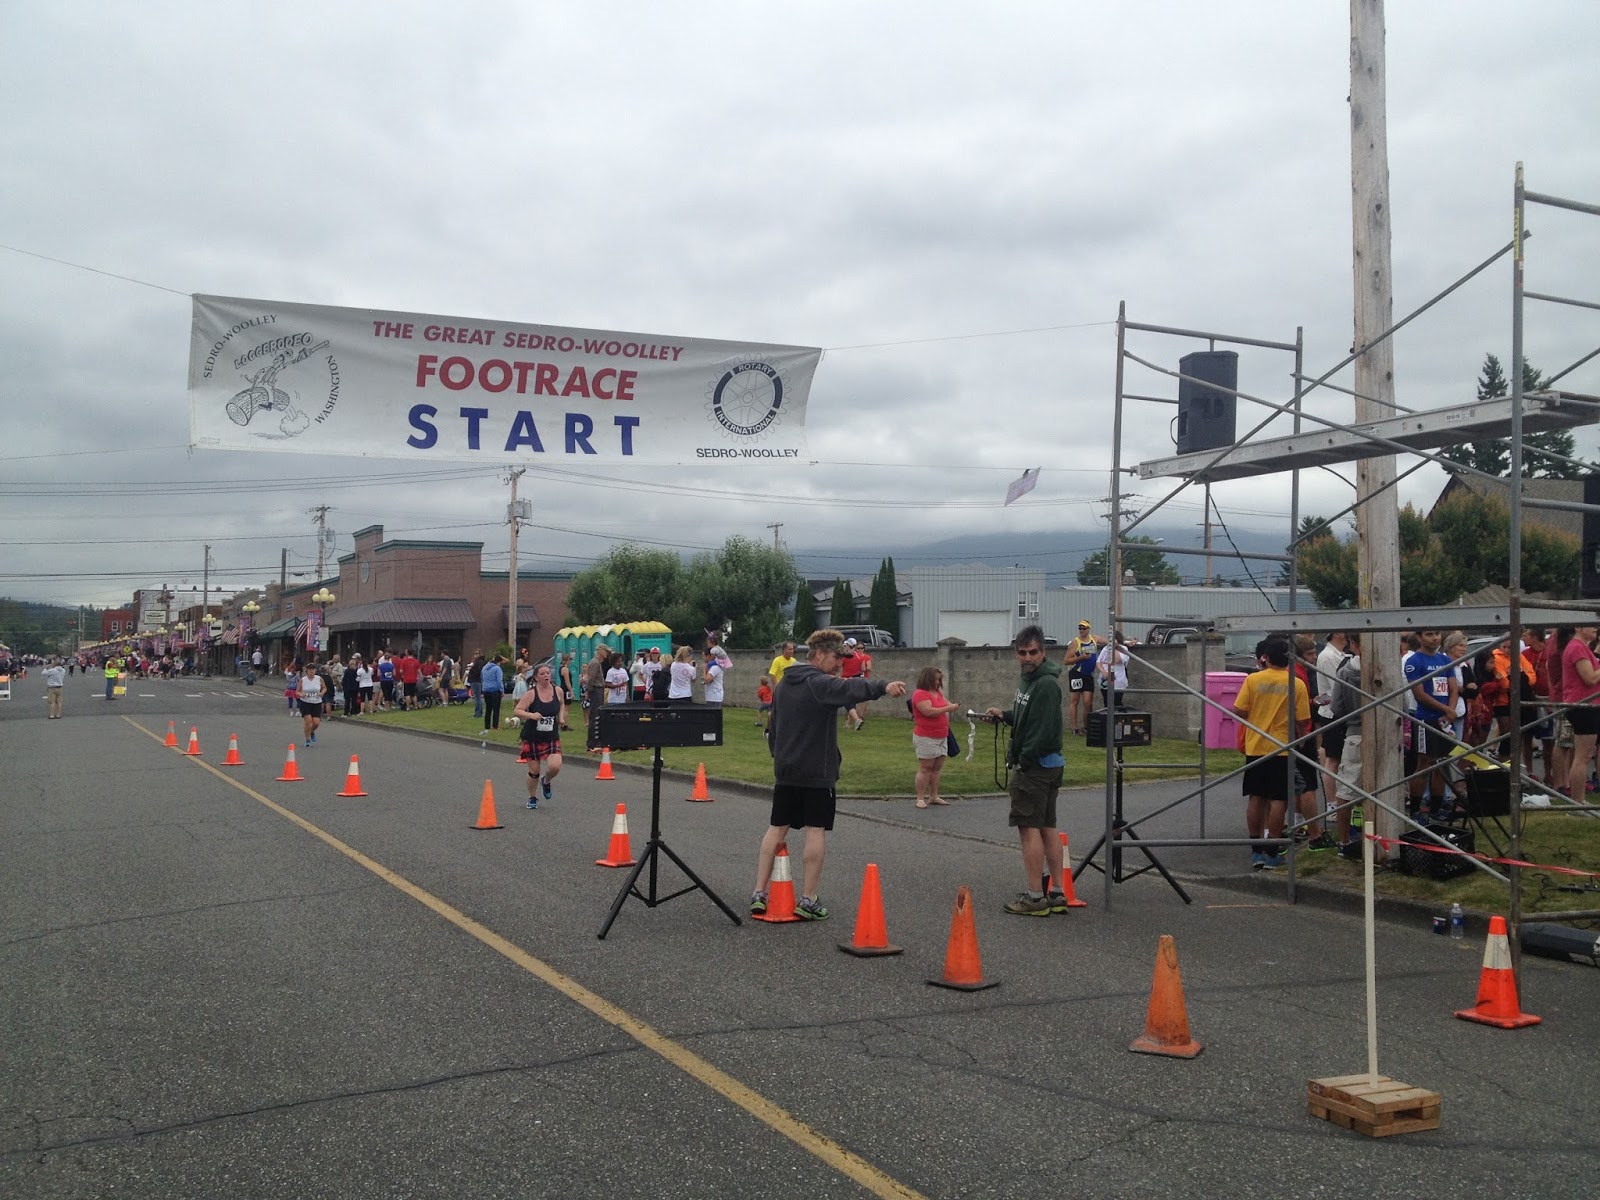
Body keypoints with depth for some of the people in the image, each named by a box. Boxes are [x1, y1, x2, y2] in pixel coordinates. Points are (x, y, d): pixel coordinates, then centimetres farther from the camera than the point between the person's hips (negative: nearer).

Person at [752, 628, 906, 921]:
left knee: (777, 829, 12)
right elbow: (847, 690, -36)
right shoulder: (819, 683, -13)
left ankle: (759, 894, 12)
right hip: (817, 772, -8)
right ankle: (809, 900, 1)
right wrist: (883, 687, -49)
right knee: (816, 831, -1)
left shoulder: (783, 685, 15)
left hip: (785, 770, 8)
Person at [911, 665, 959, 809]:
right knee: (925, 768, -6)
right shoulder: (920, 694, -14)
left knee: (937, 768, 9)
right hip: (926, 738, -8)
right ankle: (920, 798, -2)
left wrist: (953, 706, 1)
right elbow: (929, 711, -24)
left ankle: (934, 796, 15)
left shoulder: (937, 692, 14)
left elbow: (945, 703, 24)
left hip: (941, 737, 8)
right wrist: (948, 708, -18)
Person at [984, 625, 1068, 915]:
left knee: (1029, 827, -6)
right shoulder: (1027, 679, 13)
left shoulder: (1046, 684, -18)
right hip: (1048, 765, 10)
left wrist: (1023, 759, -16)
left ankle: (1034, 897, -3)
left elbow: (1044, 729, -24)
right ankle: (1057, 893, 18)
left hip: (1035, 765, -10)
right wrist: (1004, 715, 9)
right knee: (1047, 827, 12)